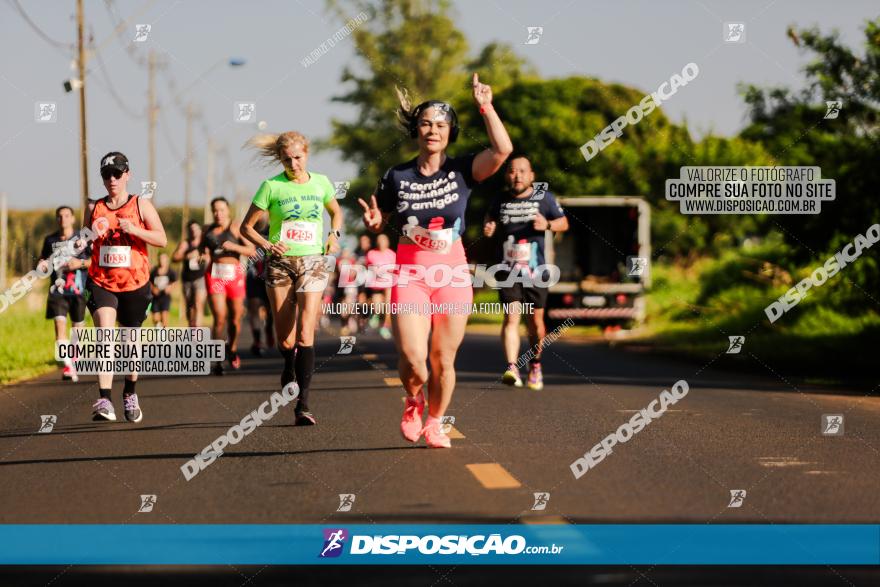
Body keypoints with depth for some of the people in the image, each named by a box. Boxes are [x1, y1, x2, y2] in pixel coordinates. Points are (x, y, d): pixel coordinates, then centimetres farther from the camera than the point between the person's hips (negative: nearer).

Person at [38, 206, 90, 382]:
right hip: (58, 290, 1)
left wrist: (81, 263, -16)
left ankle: (74, 363, 30)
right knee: (60, 324, -16)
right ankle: (67, 366, -24)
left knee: (78, 328, 9)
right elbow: (43, 259, 20)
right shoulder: (50, 240, 8)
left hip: (78, 290, -1)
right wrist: (42, 265, -2)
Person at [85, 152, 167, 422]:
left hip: (135, 283, 0)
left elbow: (162, 239, -3)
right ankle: (104, 400, -29)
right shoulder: (94, 208, 9)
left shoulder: (141, 205, 2)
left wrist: (134, 229, -17)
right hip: (101, 283, 0)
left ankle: (130, 393, 38)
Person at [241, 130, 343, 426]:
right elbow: (246, 226, 3)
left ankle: (303, 403, -17)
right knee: (284, 338, 3)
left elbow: (336, 211, 26)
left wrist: (334, 234, 7)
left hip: (313, 263, 0)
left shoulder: (321, 183, 6)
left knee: (305, 333, -14)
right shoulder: (272, 186, -1)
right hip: (280, 264, 0)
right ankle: (290, 368, 38)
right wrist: (267, 245, -13)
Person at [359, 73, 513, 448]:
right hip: (410, 274, 0)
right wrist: (372, 221, -8)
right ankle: (413, 402, 18)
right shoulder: (397, 177, 3)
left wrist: (485, 107, -17)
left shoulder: (462, 171, 0)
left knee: (443, 360, 3)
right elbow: (379, 224, 15)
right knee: (412, 358, -15)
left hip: (452, 275, 0)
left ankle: (435, 423, 26)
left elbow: (502, 149, -16)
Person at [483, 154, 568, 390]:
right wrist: (488, 227, -1)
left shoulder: (544, 198, 2)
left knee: (535, 321, 7)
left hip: (535, 271, 0)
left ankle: (535, 365, 30)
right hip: (508, 271, 0)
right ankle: (512, 368, -25)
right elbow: (490, 218, 23)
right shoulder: (500, 200, 5)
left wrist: (547, 225, -12)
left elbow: (564, 223, 9)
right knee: (511, 317, -16)